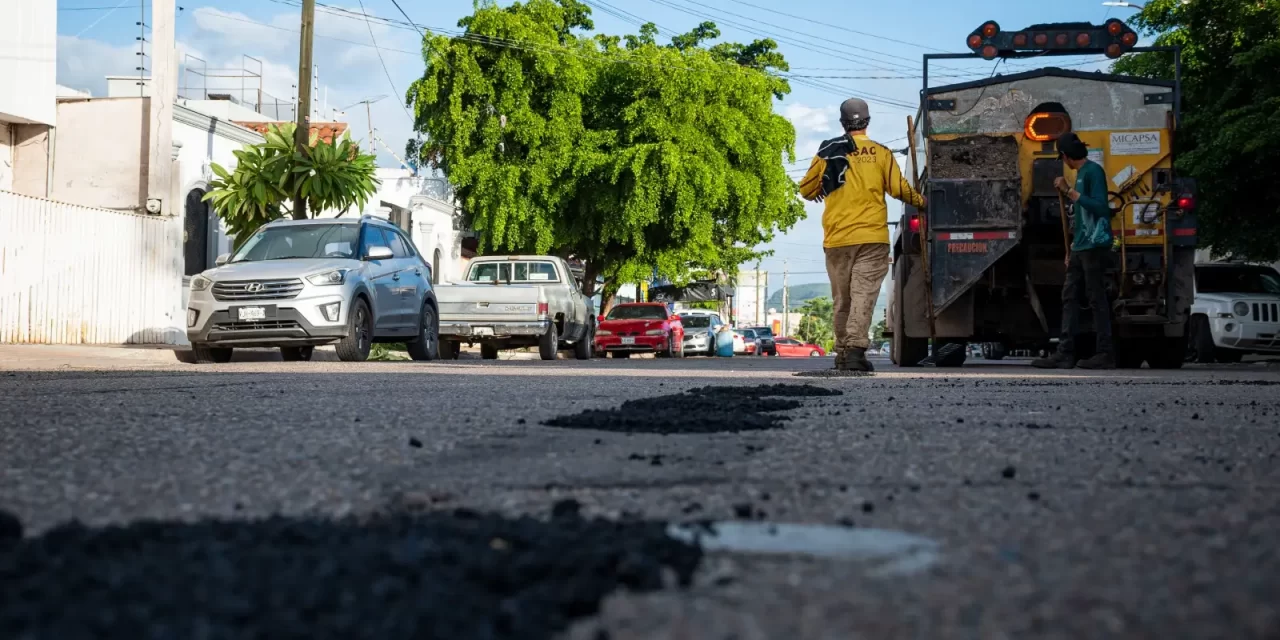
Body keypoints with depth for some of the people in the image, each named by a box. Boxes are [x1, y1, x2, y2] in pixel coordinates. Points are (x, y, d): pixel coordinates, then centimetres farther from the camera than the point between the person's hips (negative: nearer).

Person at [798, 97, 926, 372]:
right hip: (872, 237, -2)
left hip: (837, 238, 2)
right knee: (863, 295, -7)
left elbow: (806, 189, 9)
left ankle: (842, 353, 15)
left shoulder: (828, 152, 3)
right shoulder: (881, 153, 1)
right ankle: (855, 349, -20)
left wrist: (819, 193, 32)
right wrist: (920, 201, 19)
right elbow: (898, 188, 0)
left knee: (842, 298, 11)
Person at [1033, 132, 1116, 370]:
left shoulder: (1093, 171, -10)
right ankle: (1065, 353, 5)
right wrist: (1073, 245, 24)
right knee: (1069, 297, 6)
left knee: (1097, 299, -6)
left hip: (1095, 246, -9)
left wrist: (1070, 192, -20)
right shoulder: (1081, 173, 19)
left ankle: (1105, 354, -3)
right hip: (1081, 248, 9)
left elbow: (1100, 207, -20)